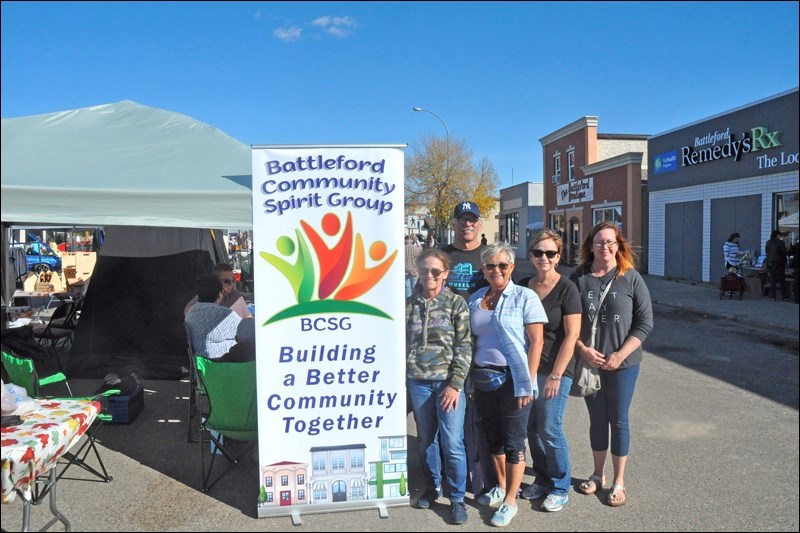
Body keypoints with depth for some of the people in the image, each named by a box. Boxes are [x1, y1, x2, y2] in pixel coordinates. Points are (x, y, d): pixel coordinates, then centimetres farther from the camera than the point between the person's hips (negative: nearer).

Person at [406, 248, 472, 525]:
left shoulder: (456, 304, -2)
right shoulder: (410, 304, 4)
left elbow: (464, 347, -4)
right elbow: (401, 342, 10)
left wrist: (455, 385, -11)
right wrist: (402, 378, 7)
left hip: (448, 382, -2)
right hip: (418, 382, 3)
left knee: (452, 443, -3)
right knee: (425, 439, 14)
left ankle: (457, 498, 17)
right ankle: (431, 487, 35)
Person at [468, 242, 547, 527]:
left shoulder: (524, 297, -8)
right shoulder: (475, 299, 7)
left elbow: (536, 341, -11)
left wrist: (528, 382, -15)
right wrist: (471, 378, 8)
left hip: (511, 379, -5)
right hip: (482, 379, 5)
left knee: (513, 442, 5)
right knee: (493, 437, 17)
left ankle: (510, 501, 21)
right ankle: (501, 487, 37)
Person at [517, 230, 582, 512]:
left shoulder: (566, 288, -10)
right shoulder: (523, 287, 5)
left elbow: (571, 335, -13)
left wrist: (555, 375, -15)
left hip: (555, 369, -5)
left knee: (550, 429, -1)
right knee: (531, 426, 11)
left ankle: (560, 487, 19)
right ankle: (542, 479, 30)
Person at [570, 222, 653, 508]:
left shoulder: (631, 278, -6)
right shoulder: (578, 278, -3)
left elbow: (645, 322, -6)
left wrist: (620, 354, -13)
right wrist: (583, 350, -13)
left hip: (623, 364, -1)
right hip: (588, 362, 2)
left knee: (618, 421, 9)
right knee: (597, 419, 15)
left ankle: (618, 482, 25)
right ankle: (598, 474, 32)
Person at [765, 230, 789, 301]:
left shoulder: (768, 243, 4)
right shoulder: (781, 242, -10)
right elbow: (784, 252, -9)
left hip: (770, 264, 4)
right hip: (779, 264, -4)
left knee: (772, 281, 7)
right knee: (782, 281, 5)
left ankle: (772, 297, 5)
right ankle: (784, 297, 9)